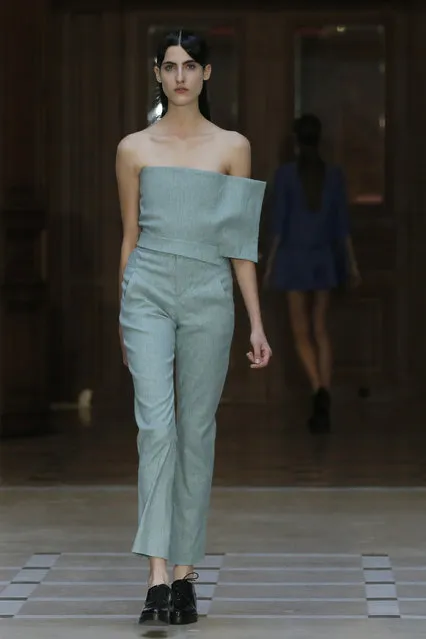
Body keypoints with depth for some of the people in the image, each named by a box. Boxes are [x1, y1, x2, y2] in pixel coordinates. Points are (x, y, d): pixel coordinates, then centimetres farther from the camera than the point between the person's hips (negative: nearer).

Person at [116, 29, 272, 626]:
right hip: (149, 293, -1)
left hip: (209, 298, 1)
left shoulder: (232, 147, 6)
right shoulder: (134, 149, 7)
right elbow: (130, 235, 13)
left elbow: (241, 242, 6)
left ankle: (185, 575, 12)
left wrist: (257, 323, 2)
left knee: (197, 431, 4)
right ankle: (158, 575, -17)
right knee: (156, 426, -14)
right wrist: (123, 321, 16)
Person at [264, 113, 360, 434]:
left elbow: (279, 222, -9)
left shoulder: (285, 173, -10)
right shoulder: (335, 173, -2)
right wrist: (352, 262, 8)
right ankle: (323, 406, 4)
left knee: (302, 332, 6)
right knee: (321, 330, 12)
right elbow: (342, 222, 0)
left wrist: (270, 263, -1)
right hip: (324, 260, 3)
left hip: (294, 258, -3)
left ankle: (319, 390, -19)